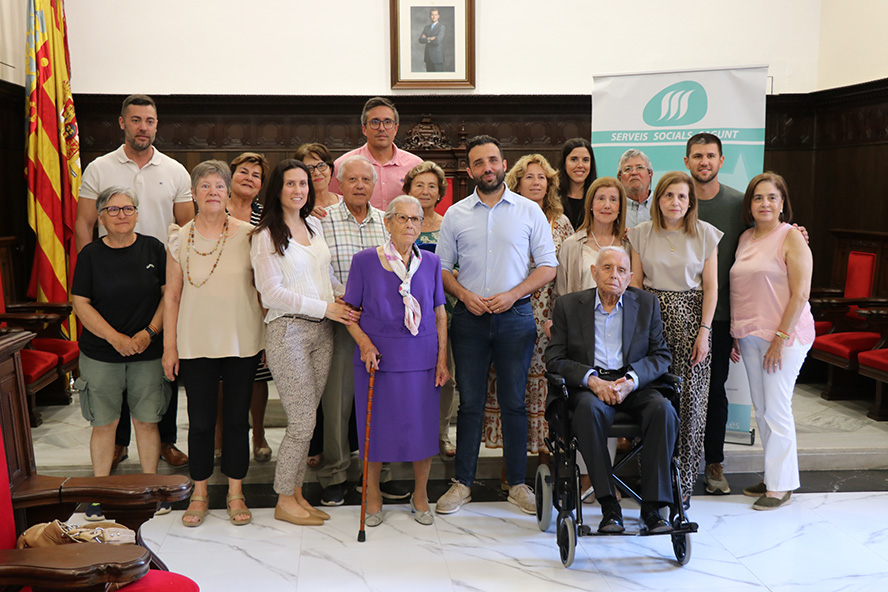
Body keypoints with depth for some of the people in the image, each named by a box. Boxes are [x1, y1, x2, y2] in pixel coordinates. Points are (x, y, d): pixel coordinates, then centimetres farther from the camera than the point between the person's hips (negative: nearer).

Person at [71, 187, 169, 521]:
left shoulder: (153, 248, 3)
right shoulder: (91, 255, 0)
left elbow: (170, 293, 2)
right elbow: (80, 303, -3)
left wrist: (149, 332, -9)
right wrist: (115, 338, -12)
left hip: (148, 353, 0)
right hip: (100, 355, 0)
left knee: (146, 420, 4)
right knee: (104, 422, 5)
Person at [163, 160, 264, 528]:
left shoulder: (248, 234, 0)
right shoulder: (180, 239, 2)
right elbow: (172, 296, 5)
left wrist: (269, 337, 2)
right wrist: (169, 346, 2)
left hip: (242, 342, 0)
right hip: (196, 343, 1)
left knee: (237, 419, 7)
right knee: (200, 421, 7)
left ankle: (235, 493, 21)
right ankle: (199, 494, 23)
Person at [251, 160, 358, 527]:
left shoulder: (314, 225, 14)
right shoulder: (266, 235, -6)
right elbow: (271, 293, -12)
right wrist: (325, 307, -13)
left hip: (321, 331, 6)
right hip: (287, 331, -6)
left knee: (305, 419, 10)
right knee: (303, 421, -5)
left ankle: (296, 493, 22)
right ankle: (284, 503, 11)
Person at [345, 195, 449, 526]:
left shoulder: (430, 262, 6)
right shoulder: (365, 261, -1)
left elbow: (440, 314, 9)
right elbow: (349, 311, 3)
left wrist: (442, 359, 4)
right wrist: (364, 343, -12)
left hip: (422, 357, 2)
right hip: (378, 356, -2)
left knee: (423, 425, 6)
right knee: (376, 426, 6)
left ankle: (420, 496, 27)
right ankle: (373, 496, 26)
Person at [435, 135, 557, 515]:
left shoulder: (529, 211, 4)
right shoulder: (455, 214, 8)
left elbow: (548, 266, 2)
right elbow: (442, 267, 9)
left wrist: (512, 294, -11)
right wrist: (465, 295, -9)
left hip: (515, 315, -1)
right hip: (469, 317, 1)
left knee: (514, 401, 3)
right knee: (469, 401, 5)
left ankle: (517, 483, 15)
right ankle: (463, 483, 15)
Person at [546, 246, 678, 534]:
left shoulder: (646, 304, 11)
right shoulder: (568, 305, 7)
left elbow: (661, 355, 7)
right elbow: (554, 359, 2)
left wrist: (631, 380, -13)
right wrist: (592, 379, -15)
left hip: (634, 385, 2)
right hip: (589, 385, -1)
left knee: (663, 409, -30)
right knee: (589, 409, -36)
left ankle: (652, 506, -22)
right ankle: (609, 506, -28)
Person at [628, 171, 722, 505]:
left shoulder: (705, 234, 3)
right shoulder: (642, 234, 7)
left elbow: (711, 287, 2)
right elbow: (636, 283, 7)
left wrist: (704, 331, -5)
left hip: (690, 318, -1)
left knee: (690, 398, -1)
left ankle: (683, 481, 11)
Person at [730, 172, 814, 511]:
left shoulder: (791, 237, -7)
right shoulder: (746, 239, 13)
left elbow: (800, 294, -12)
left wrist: (781, 337, -17)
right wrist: (736, 336, 13)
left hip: (783, 335, -7)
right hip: (750, 336, 7)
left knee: (776, 409, -3)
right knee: (761, 410, 11)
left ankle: (780, 486, 8)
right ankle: (774, 476, 24)